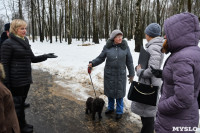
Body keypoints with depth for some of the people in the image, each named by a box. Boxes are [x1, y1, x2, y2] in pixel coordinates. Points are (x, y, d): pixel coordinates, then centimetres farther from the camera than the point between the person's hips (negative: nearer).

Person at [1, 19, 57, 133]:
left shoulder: (25, 41, 11)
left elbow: (33, 59, 17)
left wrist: (46, 56, 2)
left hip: (27, 79, 7)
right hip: (16, 81, -7)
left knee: (21, 102, 18)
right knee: (18, 103, 7)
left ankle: (22, 124, 33)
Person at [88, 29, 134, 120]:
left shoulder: (125, 46, -6)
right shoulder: (107, 47, -5)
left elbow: (129, 61, -1)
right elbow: (101, 58, 2)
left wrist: (131, 74, 3)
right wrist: (92, 63, -13)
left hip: (120, 74, -1)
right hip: (109, 74, 2)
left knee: (119, 92, 7)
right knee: (110, 91, 14)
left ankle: (119, 111, 26)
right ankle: (110, 108, 37)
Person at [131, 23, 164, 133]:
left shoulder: (154, 47, -21)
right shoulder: (156, 45, 8)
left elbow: (152, 70, -30)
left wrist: (139, 71, -16)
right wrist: (139, 67, 4)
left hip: (149, 84, -10)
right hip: (147, 82, 10)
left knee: (147, 112, 5)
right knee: (146, 109, 23)